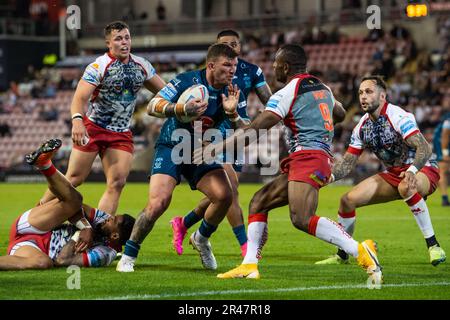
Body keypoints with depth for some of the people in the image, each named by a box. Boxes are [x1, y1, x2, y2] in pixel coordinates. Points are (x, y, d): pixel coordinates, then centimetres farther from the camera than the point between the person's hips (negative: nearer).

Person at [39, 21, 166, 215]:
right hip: (93, 128, -5)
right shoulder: (99, 66, -13)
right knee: (74, 179, -4)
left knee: (117, 183, -10)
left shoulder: (141, 66, 5)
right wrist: (77, 120, -41)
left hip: (121, 134, 5)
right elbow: (80, 97, -23)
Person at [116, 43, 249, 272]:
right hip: (171, 148, -4)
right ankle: (128, 256, -3)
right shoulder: (187, 81, -17)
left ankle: (201, 238, 14)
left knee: (224, 196, -16)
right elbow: (152, 107, -21)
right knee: (158, 203, -21)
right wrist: (182, 109, -36)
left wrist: (232, 113, -27)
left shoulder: (233, 92, -5)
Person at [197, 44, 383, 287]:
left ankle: (361, 251, -32)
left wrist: (216, 149, -4)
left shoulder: (286, 94, -5)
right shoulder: (322, 88, 19)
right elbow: (340, 114, 39)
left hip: (307, 157, -10)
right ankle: (249, 266, 5)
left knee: (301, 219, -26)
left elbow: (254, 131, -9)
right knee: (259, 202, 13)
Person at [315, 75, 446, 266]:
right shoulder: (362, 127, 0)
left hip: (423, 171, -7)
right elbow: (347, 163, 4)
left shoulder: (398, 117, -22)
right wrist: (329, 176, -16)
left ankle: (433, 246, -32)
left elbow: (425, 148, -33)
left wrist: (412, 170, -51)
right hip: (393, 174, 7)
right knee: (348, 200, -5)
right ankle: (341, 255, 14)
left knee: (406, 187, -42)